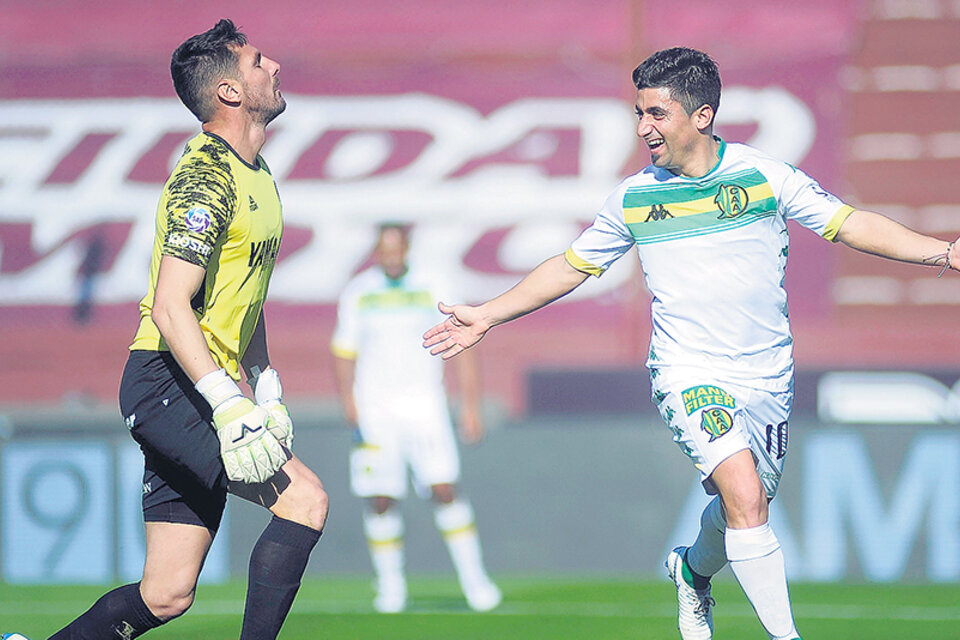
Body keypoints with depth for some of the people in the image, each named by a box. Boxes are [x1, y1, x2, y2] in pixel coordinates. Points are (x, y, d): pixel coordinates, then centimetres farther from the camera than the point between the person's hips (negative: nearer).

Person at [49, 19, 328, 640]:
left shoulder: (256, 174, 16)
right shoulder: (206, 179, -16)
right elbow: (170, 307, -24)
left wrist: (268, 388, 18)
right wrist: (228, 405, -31)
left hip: (200, 395, 9)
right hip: (166, 384, -9)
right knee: (304, 497, -21)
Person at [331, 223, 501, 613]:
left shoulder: (432, 289, 0)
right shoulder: (357, 293, 4)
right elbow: (344, 354, 11)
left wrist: (470, 409, -1)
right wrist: (350, 408, -1)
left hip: (425, 405, -1)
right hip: (375, 408, 1)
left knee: (444, 490, -12)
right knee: (381, 500, -5)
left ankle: (473, 579, -4)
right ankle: (391, 586, 8)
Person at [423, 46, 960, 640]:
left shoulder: (765, 176, -4)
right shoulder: (633, 198, 0)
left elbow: (851, 225, -2)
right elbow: (571, 267, 13)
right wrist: (487, 316, 13)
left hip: (767, 377, 2)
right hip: (690, 373, -2)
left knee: (741, 511, 14)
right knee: (746, 498, -23)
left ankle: (693, 570, 48)